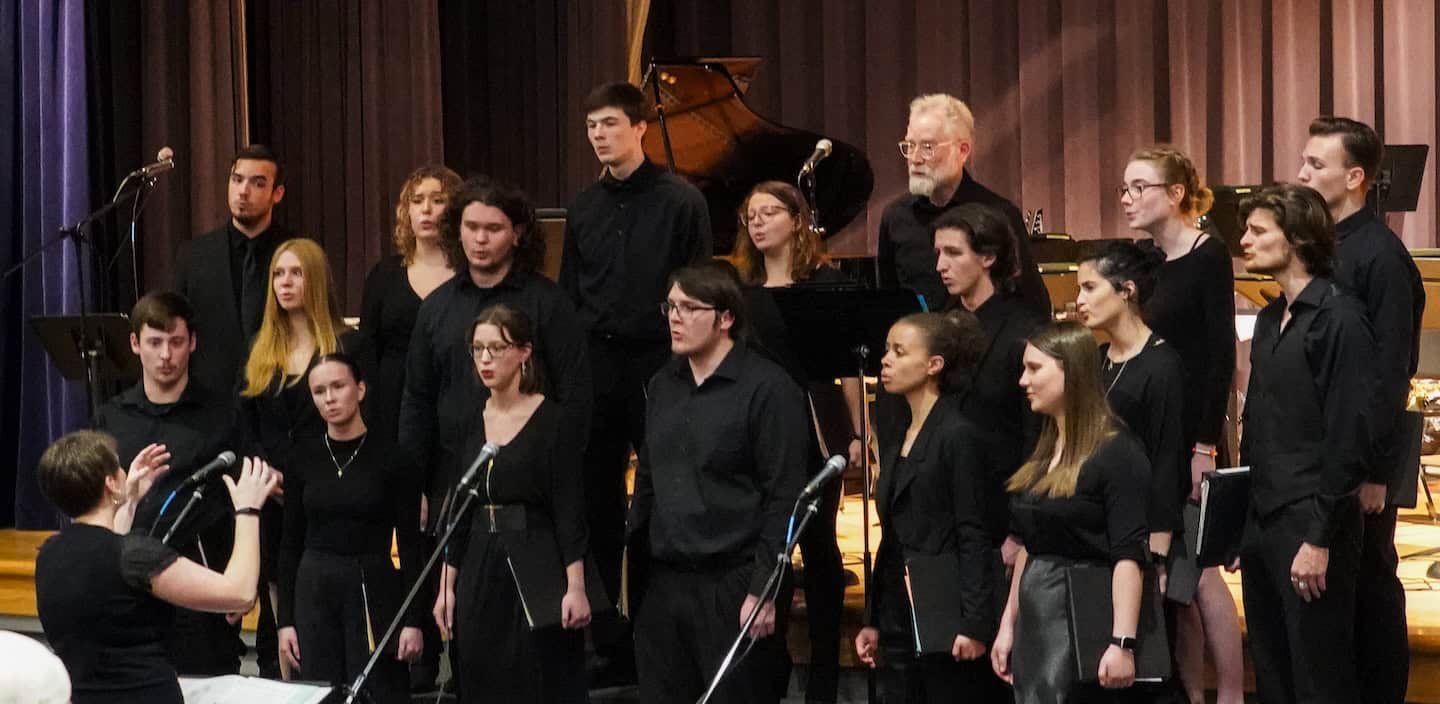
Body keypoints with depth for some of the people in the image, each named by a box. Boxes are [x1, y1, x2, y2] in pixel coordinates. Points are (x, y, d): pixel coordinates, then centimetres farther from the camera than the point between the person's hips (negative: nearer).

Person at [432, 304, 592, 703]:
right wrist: (447, 586, 11)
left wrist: (576, 587, -16)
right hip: (480, 572, 6)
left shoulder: (552, 422, -6)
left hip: (536, 568, -6)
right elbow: (460, 513, 14)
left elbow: (569, 512, -10)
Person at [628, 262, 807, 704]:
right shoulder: (663, 386, 14)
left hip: (733, 585, -6)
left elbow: (784, 497, -11)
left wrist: (763, 592, -15)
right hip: (664, 582, 7)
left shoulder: (768, 389, -8)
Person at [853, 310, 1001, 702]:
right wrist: (873, 621, 17)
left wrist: (974, 624, -18)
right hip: (900, 621, 8)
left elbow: (973, 537, -13)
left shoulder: (957, 435, -9)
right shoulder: (896, 442, 14)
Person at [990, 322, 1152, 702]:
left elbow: (1129, 556, -16)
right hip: (1034, 622, 8)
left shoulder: (1117, 453, -10)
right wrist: (1007, 625, 17)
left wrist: (1122, 643, -23)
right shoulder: (1043, 454, 14)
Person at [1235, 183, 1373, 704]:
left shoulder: (1339, 319, -12)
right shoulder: (1269, 320, 14)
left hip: (1310, 525, -8)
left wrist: (1320, 538, -18)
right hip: (1262, 521, 8)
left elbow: (1349, 439, -16)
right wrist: (1242, 516, 12)